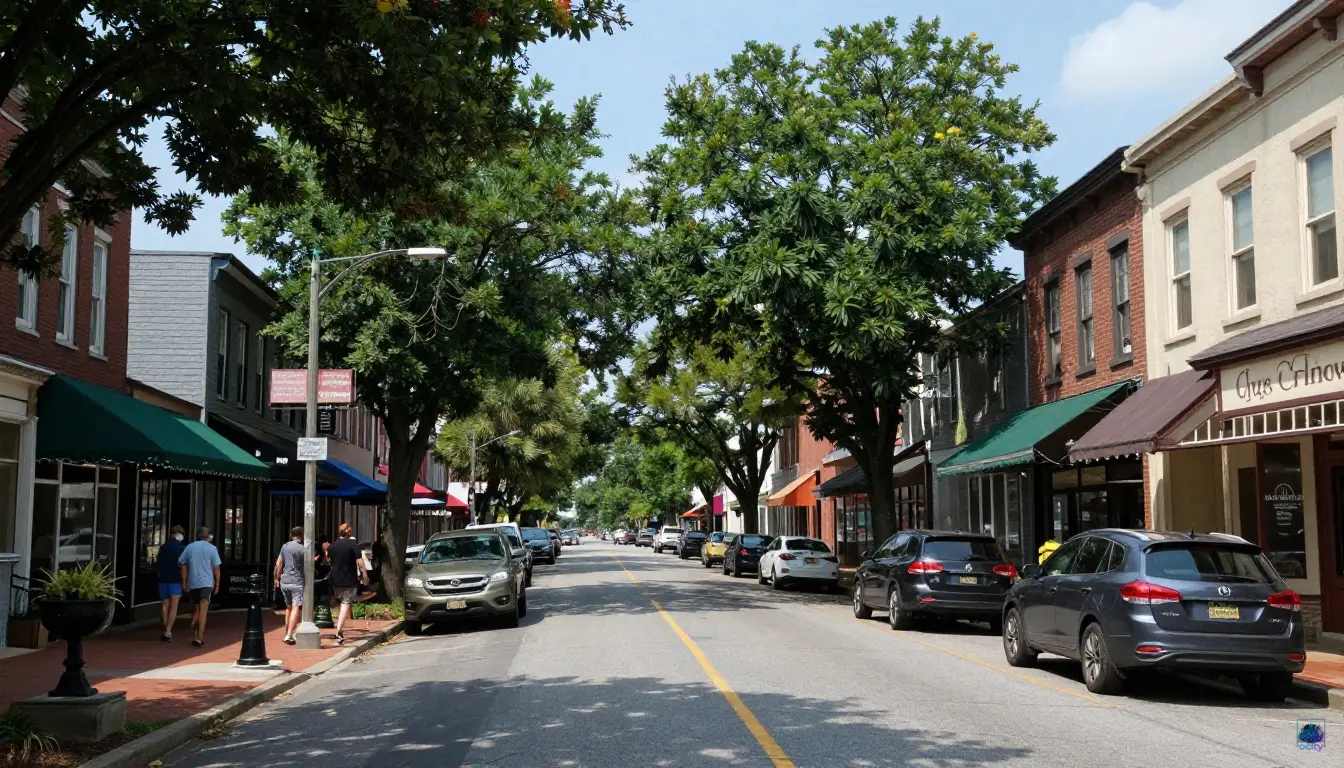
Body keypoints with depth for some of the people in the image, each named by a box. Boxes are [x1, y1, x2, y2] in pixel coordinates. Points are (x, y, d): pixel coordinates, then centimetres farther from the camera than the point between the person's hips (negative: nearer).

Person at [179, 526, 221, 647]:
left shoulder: (189, 547, 7)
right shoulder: (212, 548, -2)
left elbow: (183, 565, 6)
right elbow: (216, 568, -2)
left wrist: (184, 583, 11)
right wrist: (217, 584, 6)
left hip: (192, 584, 3)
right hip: (206, 583, -3)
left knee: (195, 610, 17)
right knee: (203, 611, -8)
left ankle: (195, 636, 20)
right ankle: (199, 637, -17)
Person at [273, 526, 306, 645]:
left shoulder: (285, 546, 7)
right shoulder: (303, 549, -8)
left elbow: (279, 565, 10)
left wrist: (277, 578, 21)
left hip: (284, 581, 6)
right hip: (297, 582, -6)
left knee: (289, 607, 21)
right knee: (296, 608, -8)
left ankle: (287, 633, 30)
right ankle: (289, 636, -18)